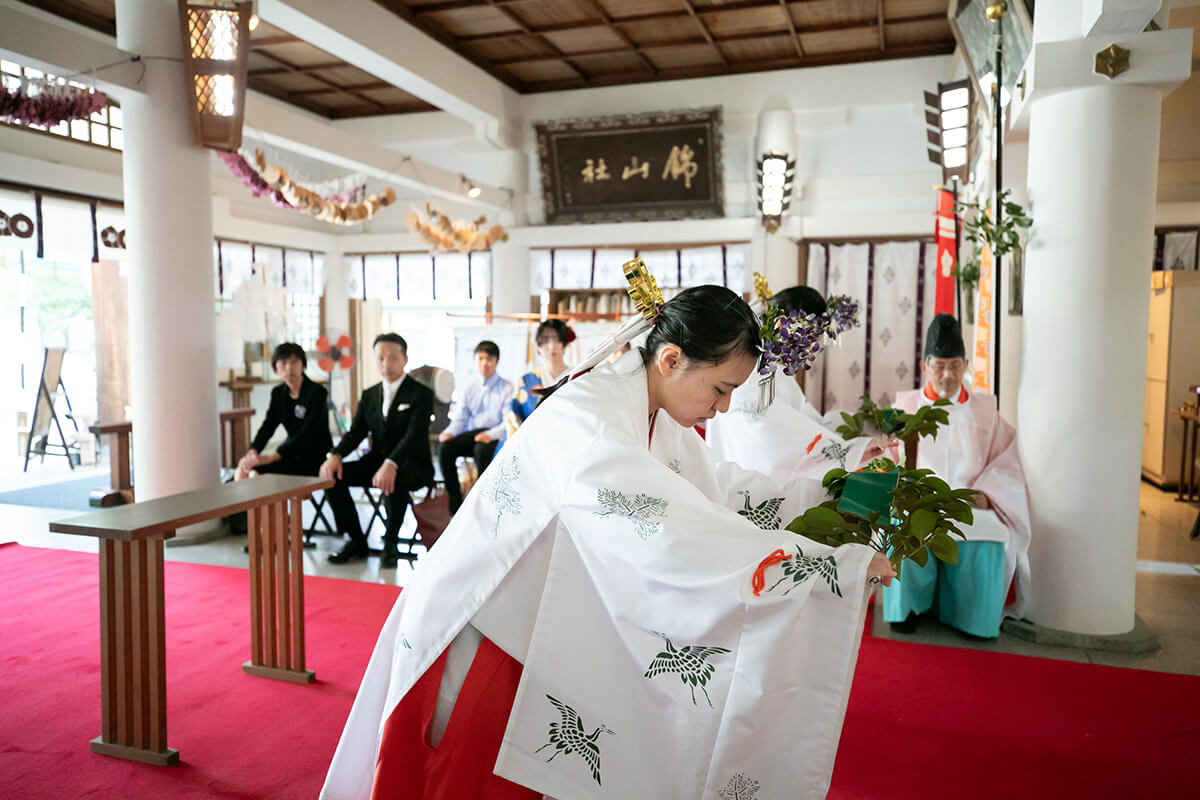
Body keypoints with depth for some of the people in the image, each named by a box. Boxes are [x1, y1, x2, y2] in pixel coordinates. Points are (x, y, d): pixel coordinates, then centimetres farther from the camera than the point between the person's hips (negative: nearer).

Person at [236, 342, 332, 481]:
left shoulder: (317, 392, -14)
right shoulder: (278, 393, 9)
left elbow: (307, 434, -21)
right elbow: (267, 426, 1)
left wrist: (272, 457, -29)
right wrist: (253, 452, -20)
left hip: (316, 459, -7)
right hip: (292, 454, 7)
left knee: (257, 472, -23)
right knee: (242, 471, -11)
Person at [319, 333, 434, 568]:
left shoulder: (421, 394, -8)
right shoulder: (369, 395, 12)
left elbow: (414, 436, -22)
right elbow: (356, 432, 5)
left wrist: (391, 464, -40)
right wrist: (335, 456, -18)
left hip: (412, 465, -6)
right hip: (376, 460, 6)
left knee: (394, 480, -39)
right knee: (332, 474, -16)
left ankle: (390, 544, -17)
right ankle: (356, 541, -3)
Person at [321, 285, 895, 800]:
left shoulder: (653, 412, -2)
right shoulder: (586, 420, -31)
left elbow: (715, 488, 12)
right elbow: (680, 539, -38)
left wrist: (818, 492, 6)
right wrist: (845, 564, -32)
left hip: (544, 626, 8)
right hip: (477, 636, -7)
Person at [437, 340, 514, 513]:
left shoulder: (506, 388, 2)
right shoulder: (470, 387, 17)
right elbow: (459, 418, 14)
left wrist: (490, 435, -26)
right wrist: (449, 432, -8)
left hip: (495, 436, -4)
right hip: (472, 433, 5)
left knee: (481, 449, -38)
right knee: (444, 448, -24)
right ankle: (455, 502, -15)